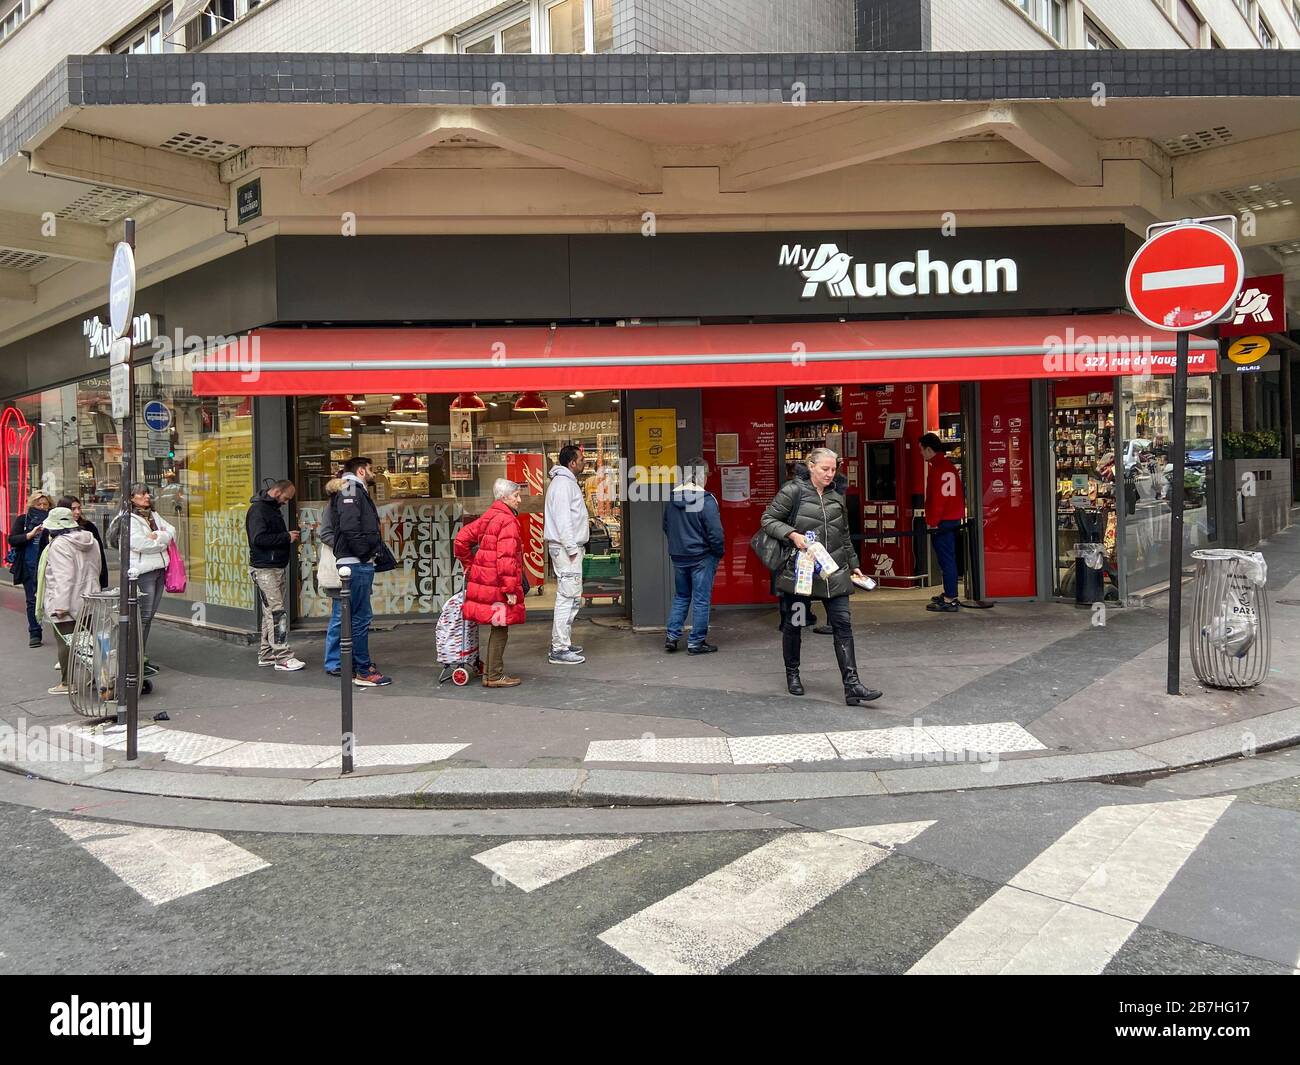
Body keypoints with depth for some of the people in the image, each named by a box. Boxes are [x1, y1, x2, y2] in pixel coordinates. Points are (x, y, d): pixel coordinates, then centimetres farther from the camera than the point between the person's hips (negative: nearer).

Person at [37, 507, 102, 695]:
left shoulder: (59, 544, -15)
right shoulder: (91, 541, 10)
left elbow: (64, 577, -22)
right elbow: (96, 571, 18)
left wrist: (60, 604, -23)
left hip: (65, 604, -8)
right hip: (88, 601, 8)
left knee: (65, 642, 0)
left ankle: (67, 682, 4)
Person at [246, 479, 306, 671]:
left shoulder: (273, 508, 18)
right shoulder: (258, 509, -13)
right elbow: (258, 539, -23)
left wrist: (289, 537, 9)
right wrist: (286, 537, -18)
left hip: (278, 567, 10)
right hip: (264, 569, -10)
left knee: (271, 612, 12)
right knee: (276, 612, -11)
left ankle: (266, 654, 19)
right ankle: (283, 657, -11)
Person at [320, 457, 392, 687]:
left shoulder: (356, 491, 21)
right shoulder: (352, 490, -8)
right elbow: (350, 527, -21)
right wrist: (364, 553, -13)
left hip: (352, 563, 11)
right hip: (357, 564, -11)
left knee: (341, 616, 15)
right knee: (360, 617, -7)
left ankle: (334, 664, 23)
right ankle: (363, 670, -3)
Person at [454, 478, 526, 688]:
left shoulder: (488, 517, 14)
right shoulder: (508, 521, -15)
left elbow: (462, 539, 16)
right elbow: (506, 559, -22)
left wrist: (469, 565, 24)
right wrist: (510, 590, -21)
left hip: (482, 580, 9)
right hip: (497, 586, -9)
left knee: (498, 628, 17)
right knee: (500, 628, -1)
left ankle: (492, 673, 25)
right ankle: (494, 676, 5)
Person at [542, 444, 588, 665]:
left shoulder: (568, 482, 19)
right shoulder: (563, 483, -13)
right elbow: (562, 519, -20)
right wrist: (571, 548, -21)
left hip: (570, 547, 11)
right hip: (566, 547, -11)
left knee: (571, 597, 15)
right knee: (568, 597, -10)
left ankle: (561, 643, 22)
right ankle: (560, 650, -9)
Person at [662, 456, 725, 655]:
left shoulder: (672, 499, 3)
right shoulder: (706, 500, -17)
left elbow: (666, 527, 13)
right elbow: (715, 532, -18)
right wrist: (719, 553, -4)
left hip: (678, 556, 6)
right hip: (702, 557, -6)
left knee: (681, 597, 19)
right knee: (701, 600, 4)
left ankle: (671, 636, 16)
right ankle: (696, 642, 9)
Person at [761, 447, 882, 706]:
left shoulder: (837, 495, 12)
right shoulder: (793, 490, -6)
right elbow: (768, 519, -4)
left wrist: (853, 564, 22)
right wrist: (792, 534, -18)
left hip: (834, 573, 4)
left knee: (842, 624, -4)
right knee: (794, 624, 9)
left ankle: (852, 686, -6)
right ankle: (792, 674, 31)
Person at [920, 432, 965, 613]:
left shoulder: (937, 468, -15)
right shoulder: (949, 465, 15)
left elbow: (937, 498, -19)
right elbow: (959, 494, 20)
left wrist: (932, 522, -16)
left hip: (941, 522, -10)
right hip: (954, 519, 10)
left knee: (946, 559, -8)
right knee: (949, 557, 17)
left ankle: (949, 600, -6)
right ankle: (949, 594, 27)